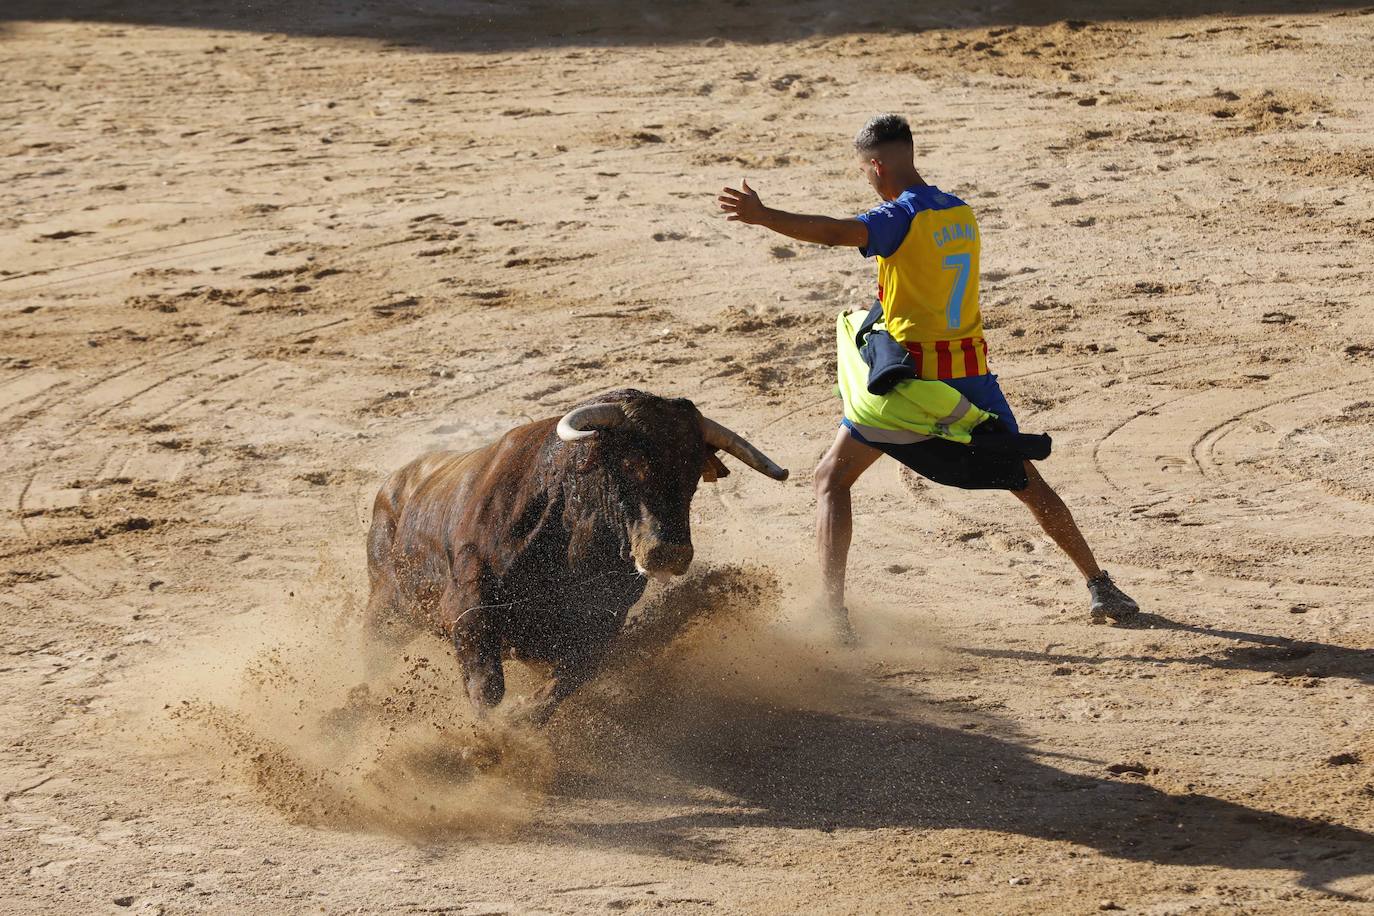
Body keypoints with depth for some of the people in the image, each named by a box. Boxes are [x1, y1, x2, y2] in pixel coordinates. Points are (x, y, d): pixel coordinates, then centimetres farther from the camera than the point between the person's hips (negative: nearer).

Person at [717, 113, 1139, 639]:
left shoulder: (901, 216, -11)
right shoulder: (962, 213, 11)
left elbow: (838, 232, -30)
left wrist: (762, 217, -35)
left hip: (911, 373, -6)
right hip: (972, 370, 6)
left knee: (832, 480, 4)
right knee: (1026, 482, 20)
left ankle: (832, 612, -8)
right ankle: (1099, 589, 22)